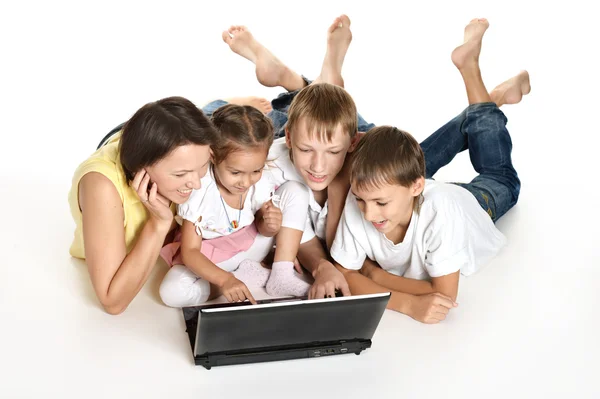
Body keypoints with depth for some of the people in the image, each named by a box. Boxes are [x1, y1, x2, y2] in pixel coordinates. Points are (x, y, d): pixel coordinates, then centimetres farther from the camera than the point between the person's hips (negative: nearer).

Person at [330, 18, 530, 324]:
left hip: (472, 202, -1)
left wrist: (374, 274, -43)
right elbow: (343, 274, -33)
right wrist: (408, 304, -48)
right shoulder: (357, 204, -43)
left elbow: (446, 295, -44)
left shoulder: (439, 210, -51)